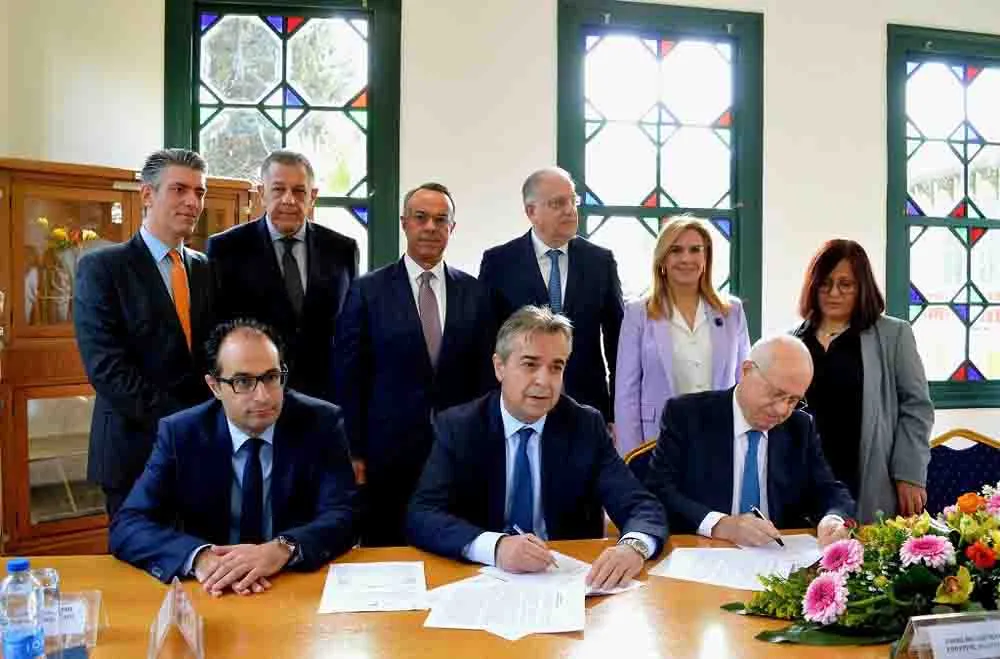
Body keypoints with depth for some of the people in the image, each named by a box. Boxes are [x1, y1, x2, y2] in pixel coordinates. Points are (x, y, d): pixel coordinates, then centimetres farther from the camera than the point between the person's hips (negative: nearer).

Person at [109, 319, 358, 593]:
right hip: (212, 595, 1)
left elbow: (342, 517, -13)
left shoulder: (321, 423, -6)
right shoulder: (180, 434, -5)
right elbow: (127, 526, -11)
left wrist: (282, 549, -32)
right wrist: (200, 556, -28)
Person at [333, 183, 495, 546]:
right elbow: (348, 376, -1)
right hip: (388, 451, -2)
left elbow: (484, 374, 8)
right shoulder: (368, 291, -1)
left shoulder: (473, 292, 6)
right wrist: (353, 452, -3)